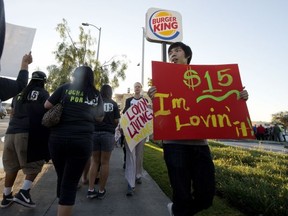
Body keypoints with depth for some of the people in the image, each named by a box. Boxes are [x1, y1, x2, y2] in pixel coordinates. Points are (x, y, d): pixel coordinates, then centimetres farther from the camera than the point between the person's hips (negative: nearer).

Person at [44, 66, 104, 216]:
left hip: (58, 138, 2)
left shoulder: (66, 88, 6)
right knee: (70, 183, 6)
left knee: (62, 177, 21)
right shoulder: (96, 95, 10)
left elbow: (47, 105, 8)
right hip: (82, 140, -1)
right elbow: (99, 118, 16)